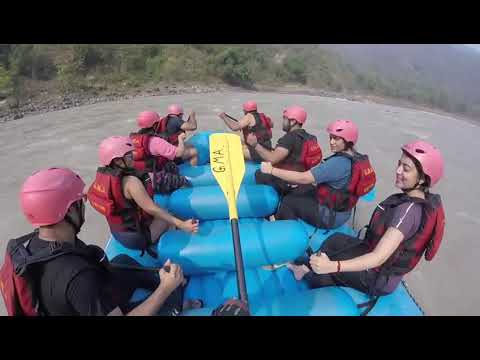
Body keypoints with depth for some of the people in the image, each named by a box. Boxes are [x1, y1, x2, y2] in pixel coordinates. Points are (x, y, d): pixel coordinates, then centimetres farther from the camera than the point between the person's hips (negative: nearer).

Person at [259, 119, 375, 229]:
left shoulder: (338, 163, -30)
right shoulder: (356, 157, -1)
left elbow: (303, 179, -31)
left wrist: (271, 170, -26)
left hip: (331, 216, -9)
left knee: (288, 201, 2)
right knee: (298, 191, 17)